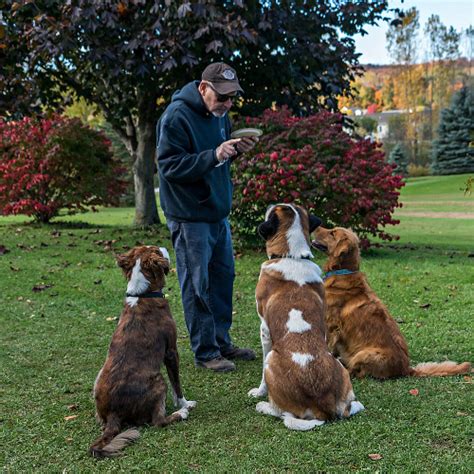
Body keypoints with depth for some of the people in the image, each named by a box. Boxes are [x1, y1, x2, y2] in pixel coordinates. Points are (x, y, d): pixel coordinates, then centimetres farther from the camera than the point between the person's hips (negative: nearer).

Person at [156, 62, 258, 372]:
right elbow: (170, 166, -21)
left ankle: (222, 341, 29)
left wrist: (236, 150, -3)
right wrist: (214, 155, -30)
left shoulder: (219, 113, 8)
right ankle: (205, 352, 11)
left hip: (218, 211, 9)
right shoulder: (176, 116, -17)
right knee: (198, 285, -1)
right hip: (190, 216, -9)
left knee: (223, 276, 15)